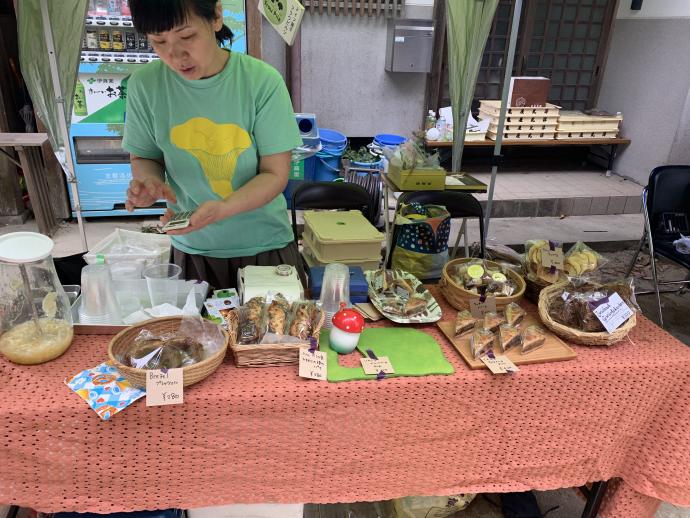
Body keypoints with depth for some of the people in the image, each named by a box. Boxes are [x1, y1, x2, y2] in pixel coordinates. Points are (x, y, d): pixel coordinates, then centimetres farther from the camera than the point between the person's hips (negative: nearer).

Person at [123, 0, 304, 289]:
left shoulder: (262, 81, -16)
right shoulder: (145, 85, -9)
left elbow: (275, 174, -13)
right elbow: (144, 158, 5)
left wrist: (221, 208, -30)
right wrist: (148, 179, -18)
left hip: (264, 246, -1)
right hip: (191, 250, 2)